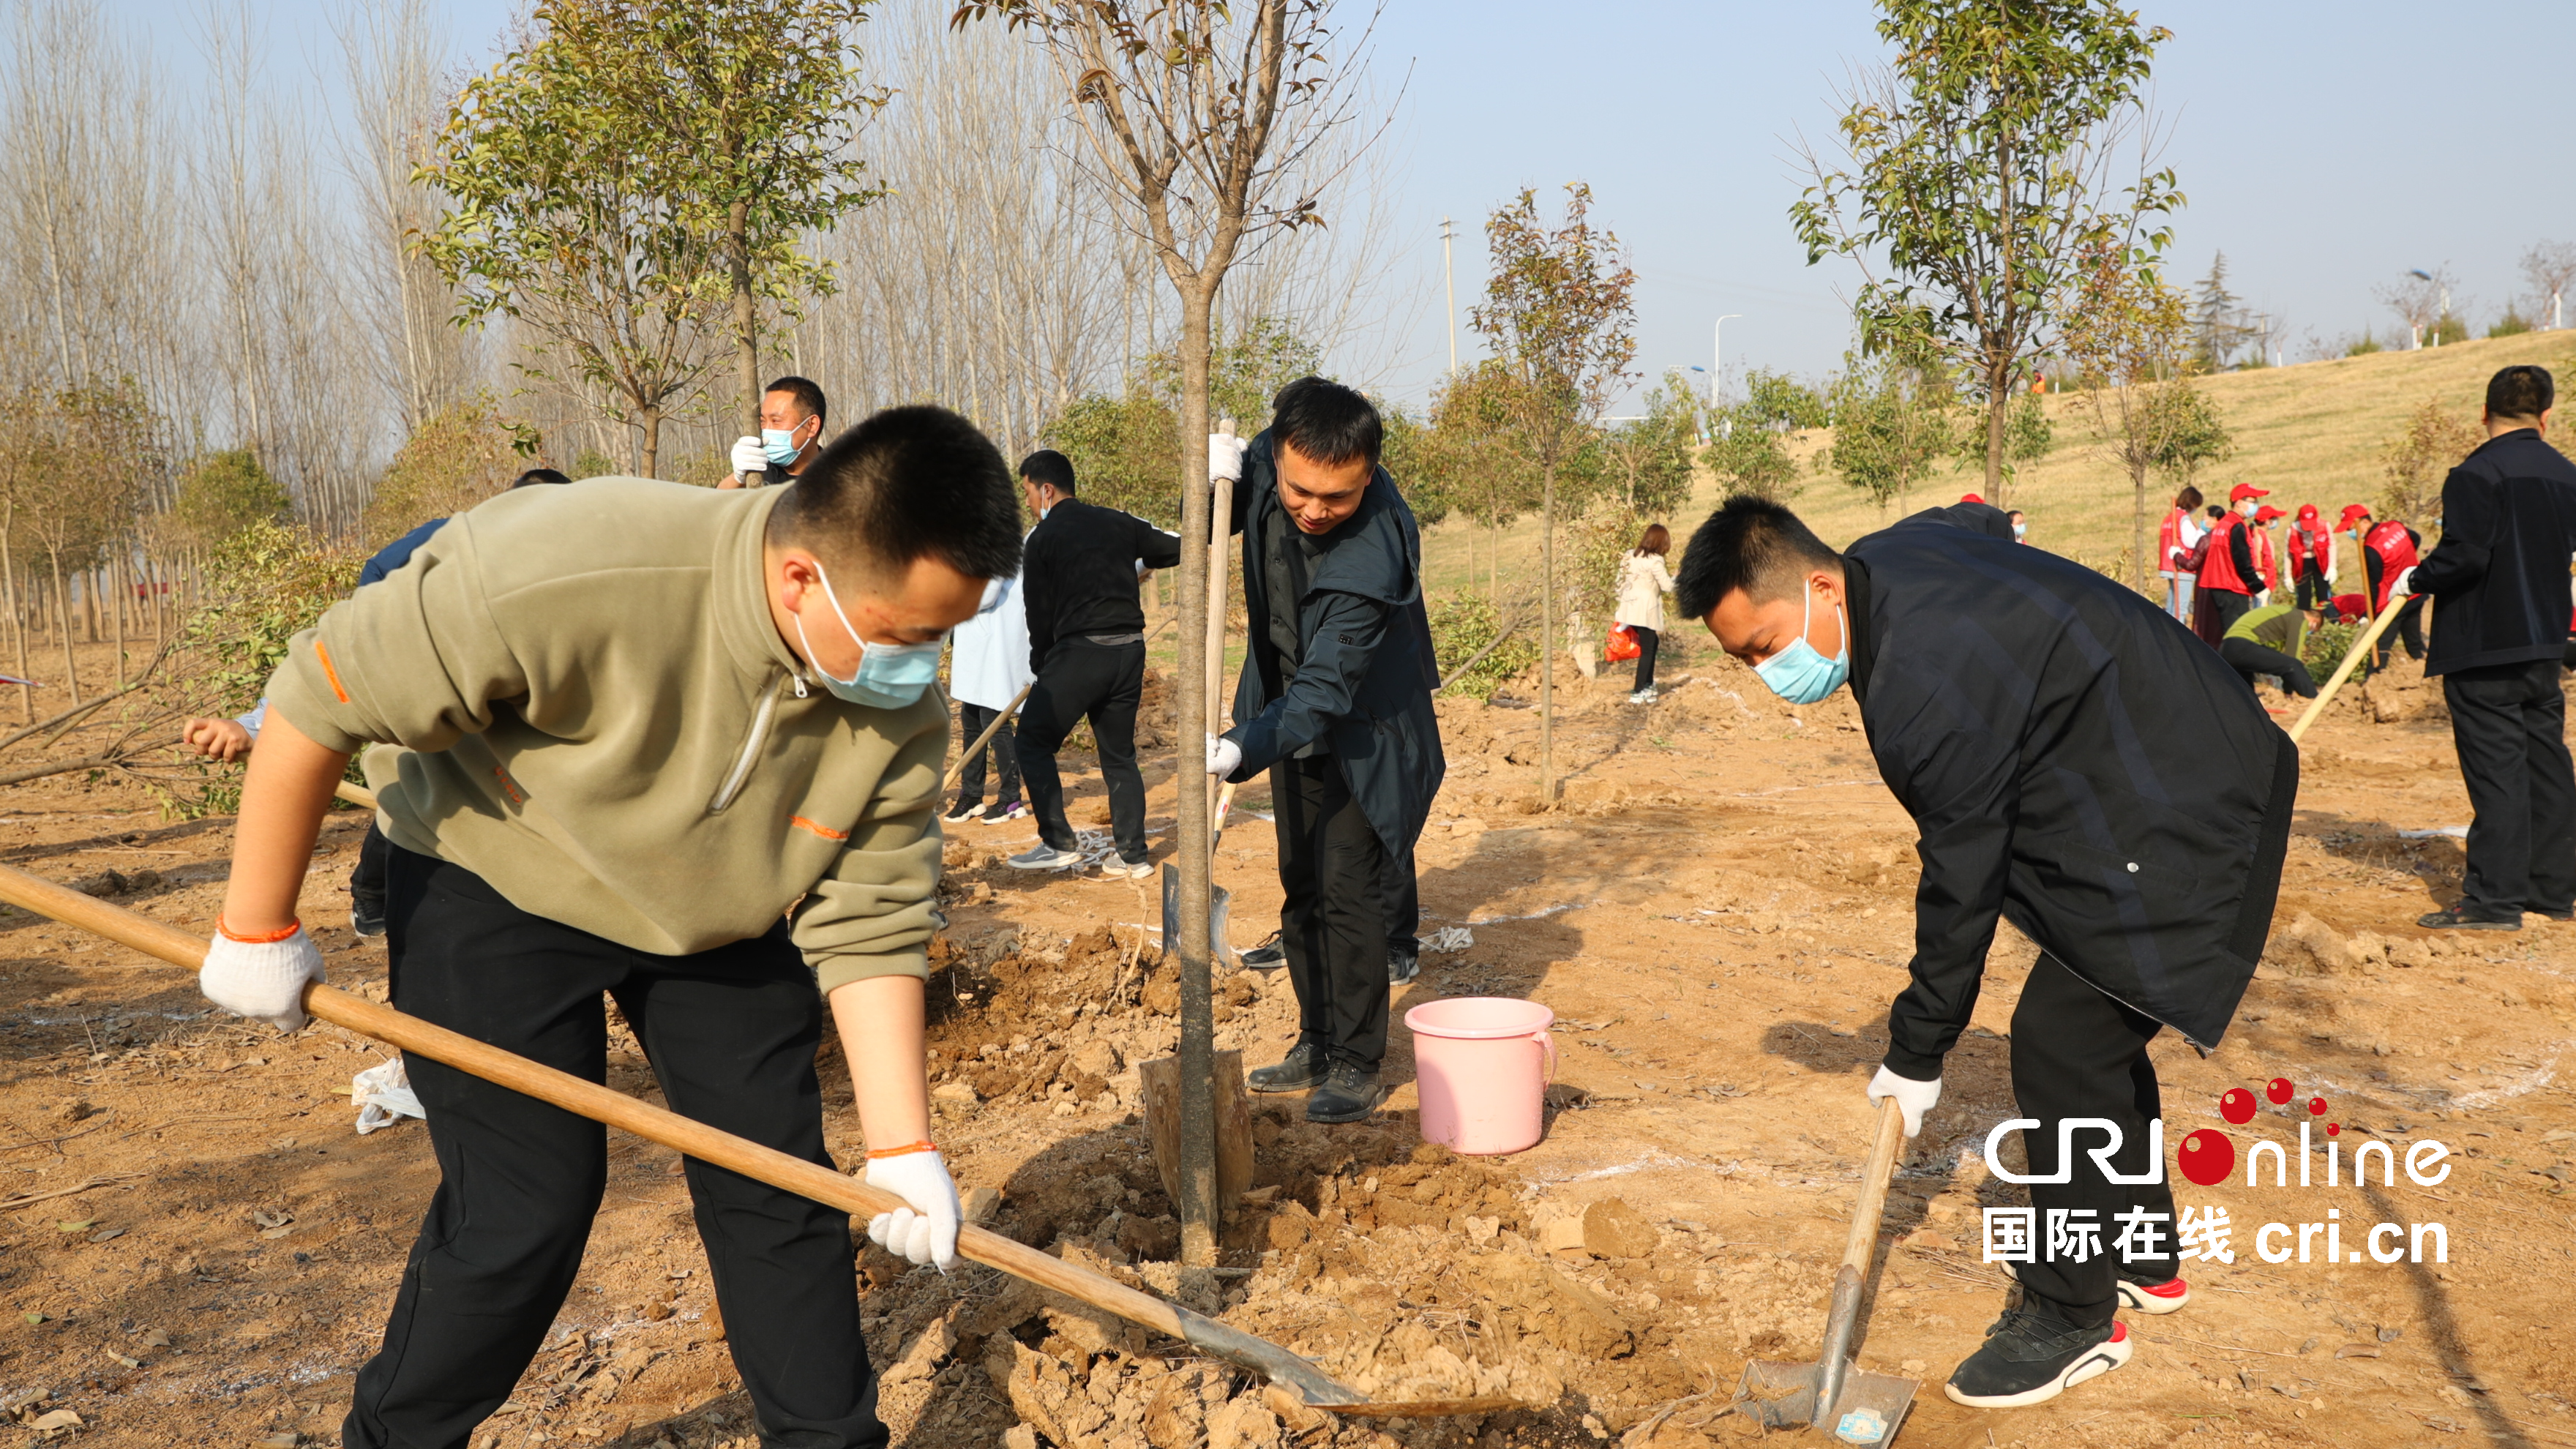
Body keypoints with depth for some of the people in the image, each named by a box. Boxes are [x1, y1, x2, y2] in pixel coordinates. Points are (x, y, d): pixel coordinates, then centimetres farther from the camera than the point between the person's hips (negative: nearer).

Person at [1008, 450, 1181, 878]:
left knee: (1033, 741, 7)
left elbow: (1039, 610, 0)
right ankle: (1133, 856, 11)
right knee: (1120, 756, 15)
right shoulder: (1119, 523, 11)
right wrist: (1135, 561, 33)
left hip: (1079, 651, -6)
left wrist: (1040, 664, 14)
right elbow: (1177, 549, 13)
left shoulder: (1043, 537, -1)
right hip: (1130, 652, 6)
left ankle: (1059, 843, 0)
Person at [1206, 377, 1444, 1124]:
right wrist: (1214, 481, -20)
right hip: (1291, 713, 7)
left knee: (1346, 888, -10)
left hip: (1361, 730, -7)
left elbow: (1325, 691, -37)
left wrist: (1240, 750, -50)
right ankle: (1317, 1041, 26)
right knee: (1300, 887, 13)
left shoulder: (1375, 556, -36)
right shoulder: (1271, 460, -17)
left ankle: (1357, 1064, 4)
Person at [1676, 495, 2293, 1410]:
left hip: (2179, 821, -11)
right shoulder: (1890, 554, -2)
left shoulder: (1926, 690, -31)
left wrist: (1917, 1053, -10)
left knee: (2061, 1043, -11)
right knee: (2096, 1031, 18)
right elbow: (1986, 524, 23)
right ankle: (2143, 1259, 34)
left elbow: (1961, 882, -22)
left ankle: (2072, 1317, 4)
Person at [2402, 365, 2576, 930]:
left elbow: (2464, 556, -22)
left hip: (2483, 647, -7)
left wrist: (2416, 580, -6)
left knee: (2496, 768, -6)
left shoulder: (2477, 474, -16)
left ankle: (2494, 899, -4)